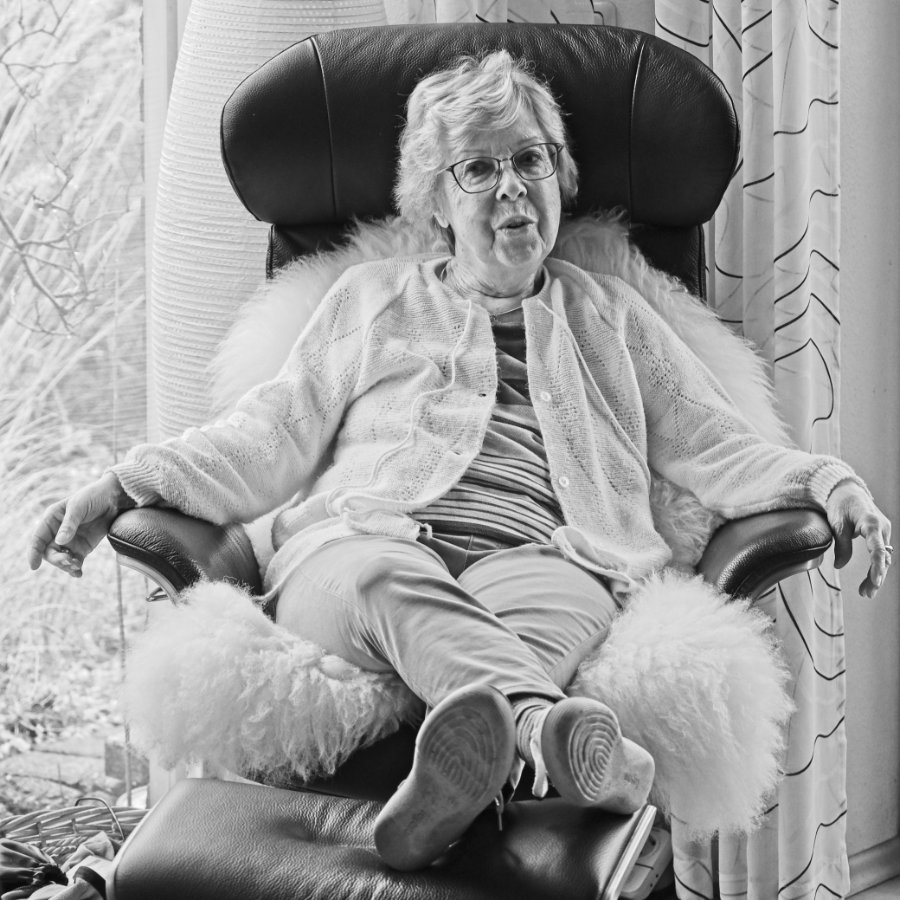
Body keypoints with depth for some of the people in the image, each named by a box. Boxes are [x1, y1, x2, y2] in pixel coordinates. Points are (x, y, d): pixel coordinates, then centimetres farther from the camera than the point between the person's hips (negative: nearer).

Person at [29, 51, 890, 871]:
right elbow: (274, 435, 21)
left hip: (537, 554, 1)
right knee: (385, 577, -40)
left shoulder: (610, 315, 30)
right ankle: (559, 727, -68)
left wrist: (827, 482, 3)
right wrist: (122, 486, 6)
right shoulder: (373, 298, 29)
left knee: (555, 599, -38)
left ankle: (477, 745, -71)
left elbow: (716, 448, 24)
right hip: (359, 539, -1)